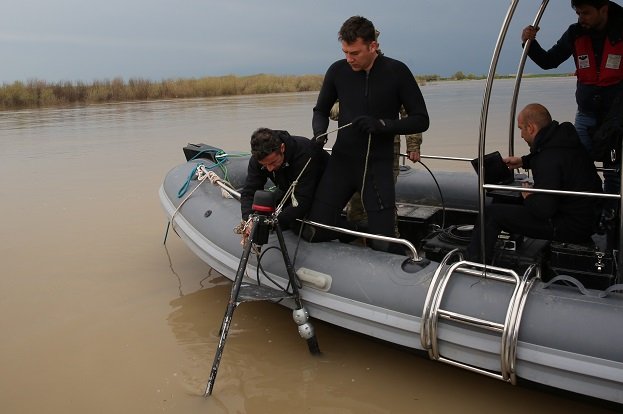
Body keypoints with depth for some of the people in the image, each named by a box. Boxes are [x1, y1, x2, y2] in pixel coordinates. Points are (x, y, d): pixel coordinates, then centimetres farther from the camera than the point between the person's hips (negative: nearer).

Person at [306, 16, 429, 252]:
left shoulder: (397, 72, -6)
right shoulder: (337, 71, 0)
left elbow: (421, 120, -4)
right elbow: (321, 110, 14)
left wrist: (382, 124, -19)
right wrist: (319, 132, -8)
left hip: (378, 165, -2)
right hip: (341, 161, 2)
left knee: (383, 245, -4)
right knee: (314, 234, -4)